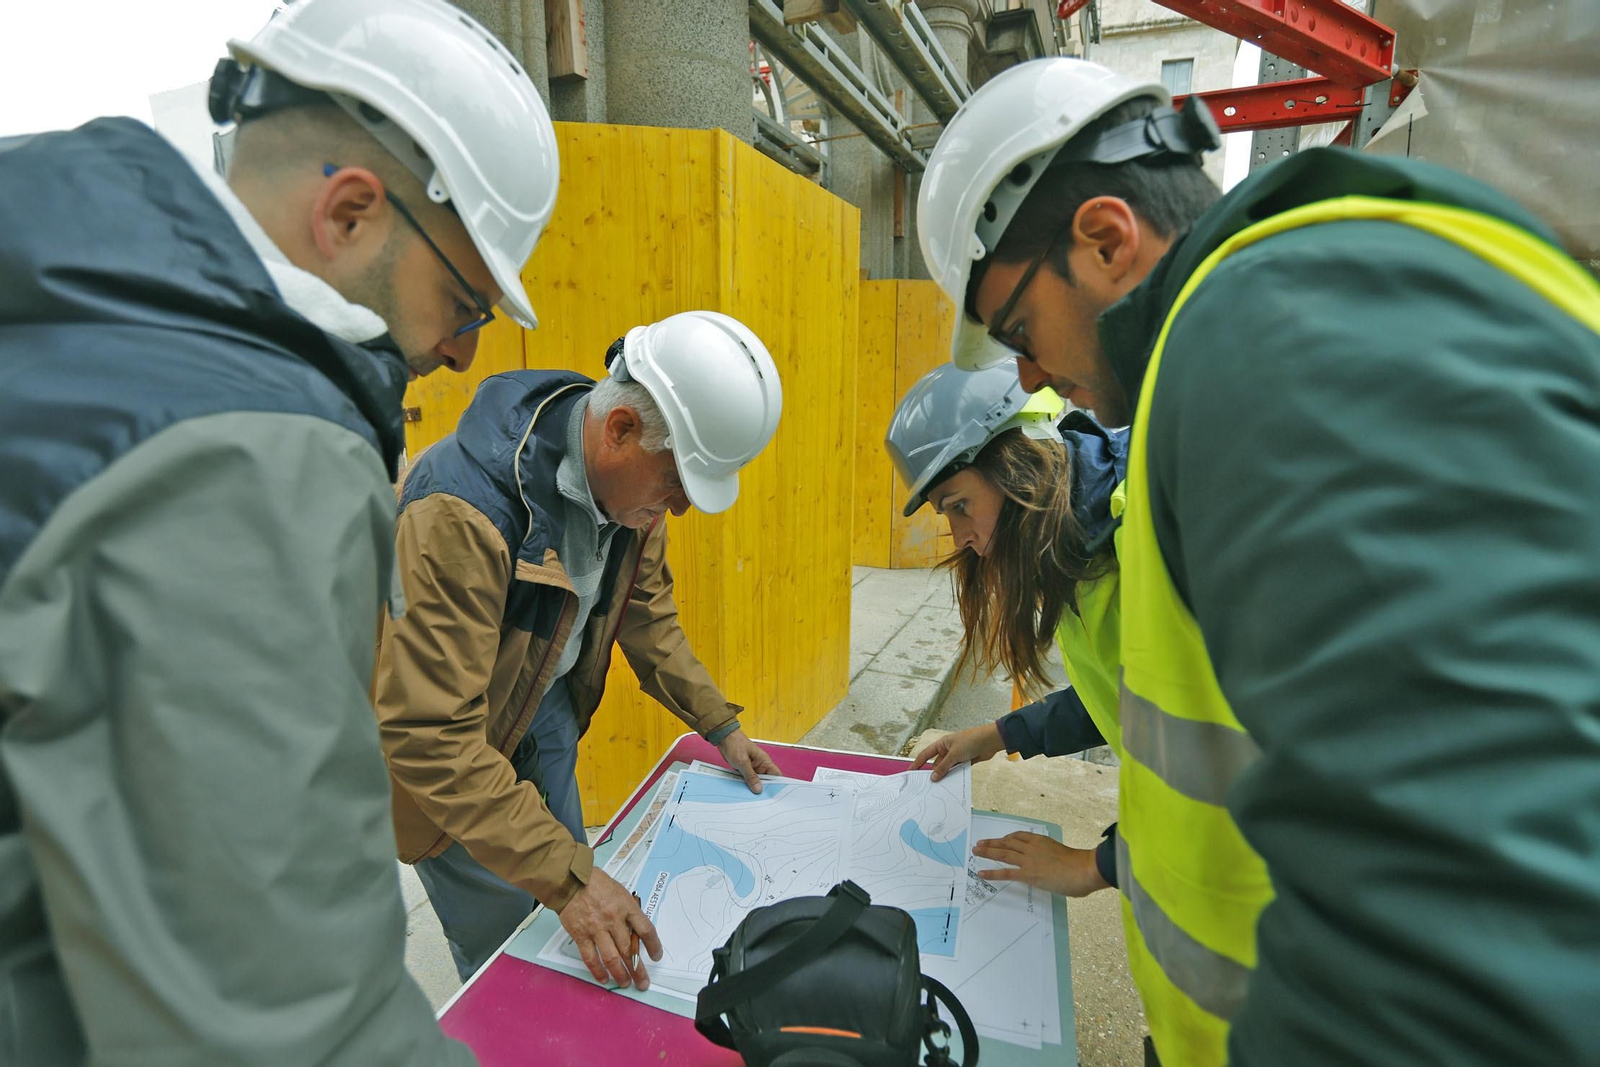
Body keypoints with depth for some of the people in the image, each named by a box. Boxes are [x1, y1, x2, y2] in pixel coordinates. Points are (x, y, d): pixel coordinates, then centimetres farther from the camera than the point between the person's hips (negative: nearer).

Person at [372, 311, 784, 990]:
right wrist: (568, 878, -37)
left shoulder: (631, 479, -11)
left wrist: (720, 726, 5)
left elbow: (646, 611, 5)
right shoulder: (462, 511, -36)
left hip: (548, 720, 7)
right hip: (450, 751, -6)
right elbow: (430, 734, -36)